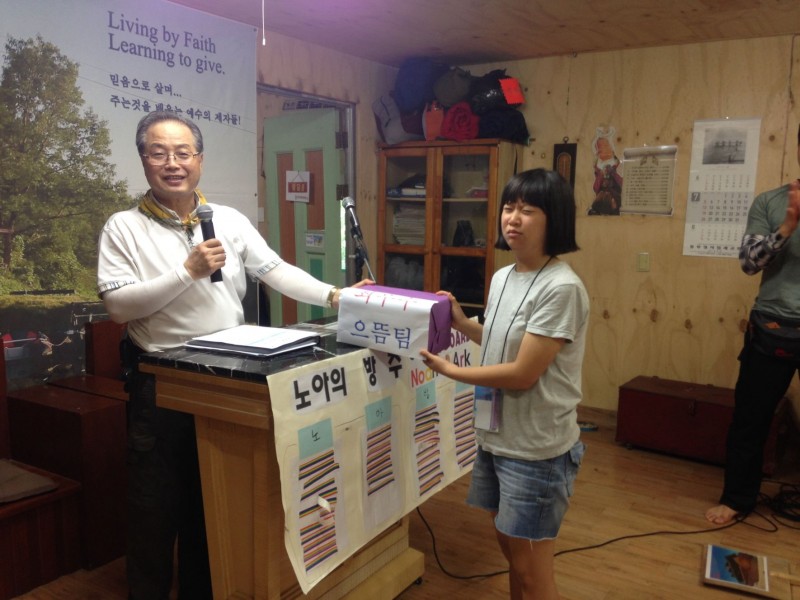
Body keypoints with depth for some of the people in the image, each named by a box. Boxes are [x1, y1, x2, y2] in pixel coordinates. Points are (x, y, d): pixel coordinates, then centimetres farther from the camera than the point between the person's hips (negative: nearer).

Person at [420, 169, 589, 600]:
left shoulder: (561, 288, -20)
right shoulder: (502, 277, 5)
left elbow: (522, 373, -21)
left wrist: (449, 370, -14)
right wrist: (462, 324, 6)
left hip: (536, 449, -8)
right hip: (496, 438, 8)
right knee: (511, 552, 22)